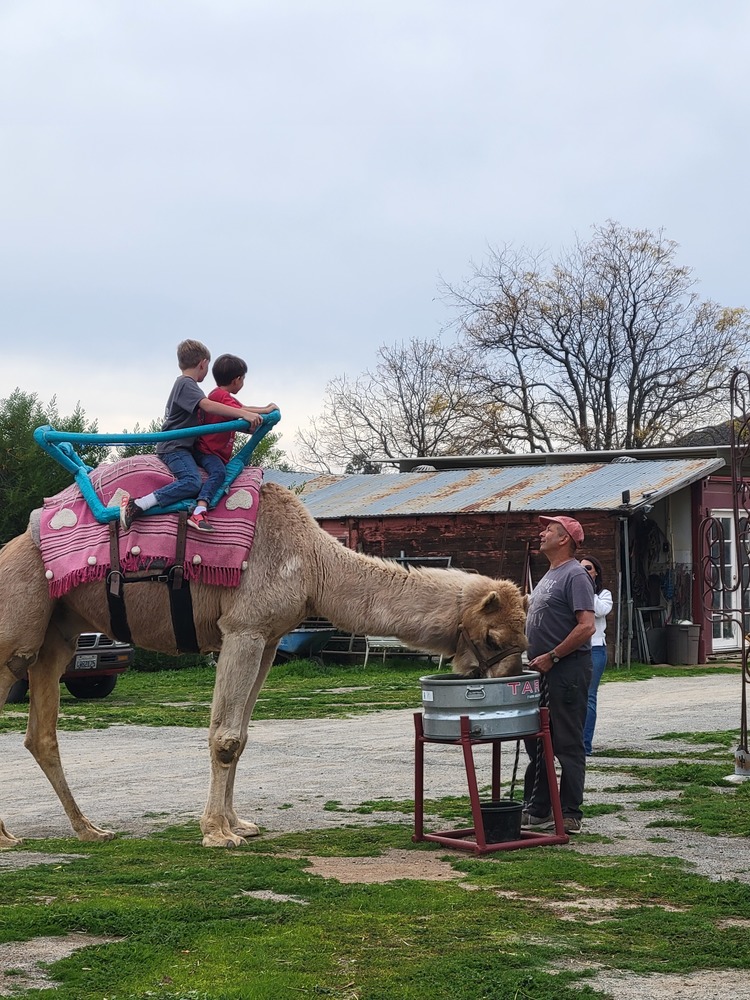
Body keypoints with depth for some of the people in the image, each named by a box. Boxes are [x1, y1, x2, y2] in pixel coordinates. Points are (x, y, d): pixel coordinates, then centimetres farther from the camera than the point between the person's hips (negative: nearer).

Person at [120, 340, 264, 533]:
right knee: (192, 482, -29)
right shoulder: (186, 384, -11)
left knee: (218, 469, -13)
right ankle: (136, 505, -29)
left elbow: (205, 410, 35)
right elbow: (208, 406, -28)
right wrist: (244, 413, -34)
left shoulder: (187, 385, 21)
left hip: (188, 445, 10)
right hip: (173, 447, -10)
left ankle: (199, 512, -31)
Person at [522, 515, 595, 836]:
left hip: (567, 672, -10)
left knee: (568, 745, -4)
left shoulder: (575, 575, -12)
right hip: (543, 673, 10)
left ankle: (570, 816, 1)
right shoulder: (550, 575, 18)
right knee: (536, 743, 14)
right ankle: (537, 811, 22)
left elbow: (586, 627, -22)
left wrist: (551, 657, -19)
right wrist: (534, 658, 13)